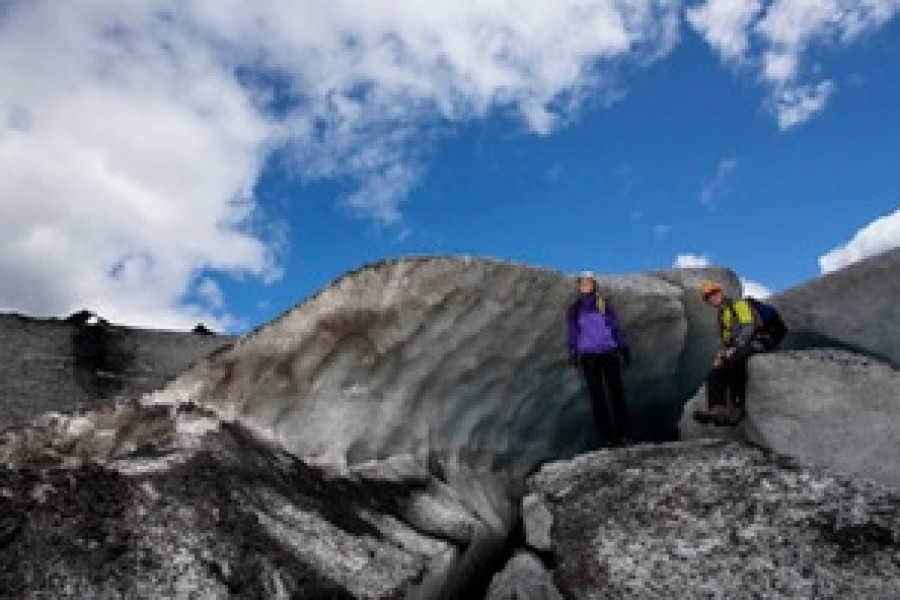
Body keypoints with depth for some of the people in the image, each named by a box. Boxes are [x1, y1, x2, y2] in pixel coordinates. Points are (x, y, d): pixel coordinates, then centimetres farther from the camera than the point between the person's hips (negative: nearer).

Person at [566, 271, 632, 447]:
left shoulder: (605, 304, 7)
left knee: (617, 393, -4)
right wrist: (572, 354, -8)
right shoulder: (574, 309, 9)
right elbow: (572, 334, 7)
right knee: (597, 396, -1)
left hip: (609, 353, -1)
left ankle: (624, 434, 1)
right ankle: (608, 436, 4)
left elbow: (616, 327, 8)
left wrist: (624, 350, 3)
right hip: (588, 357, 1)